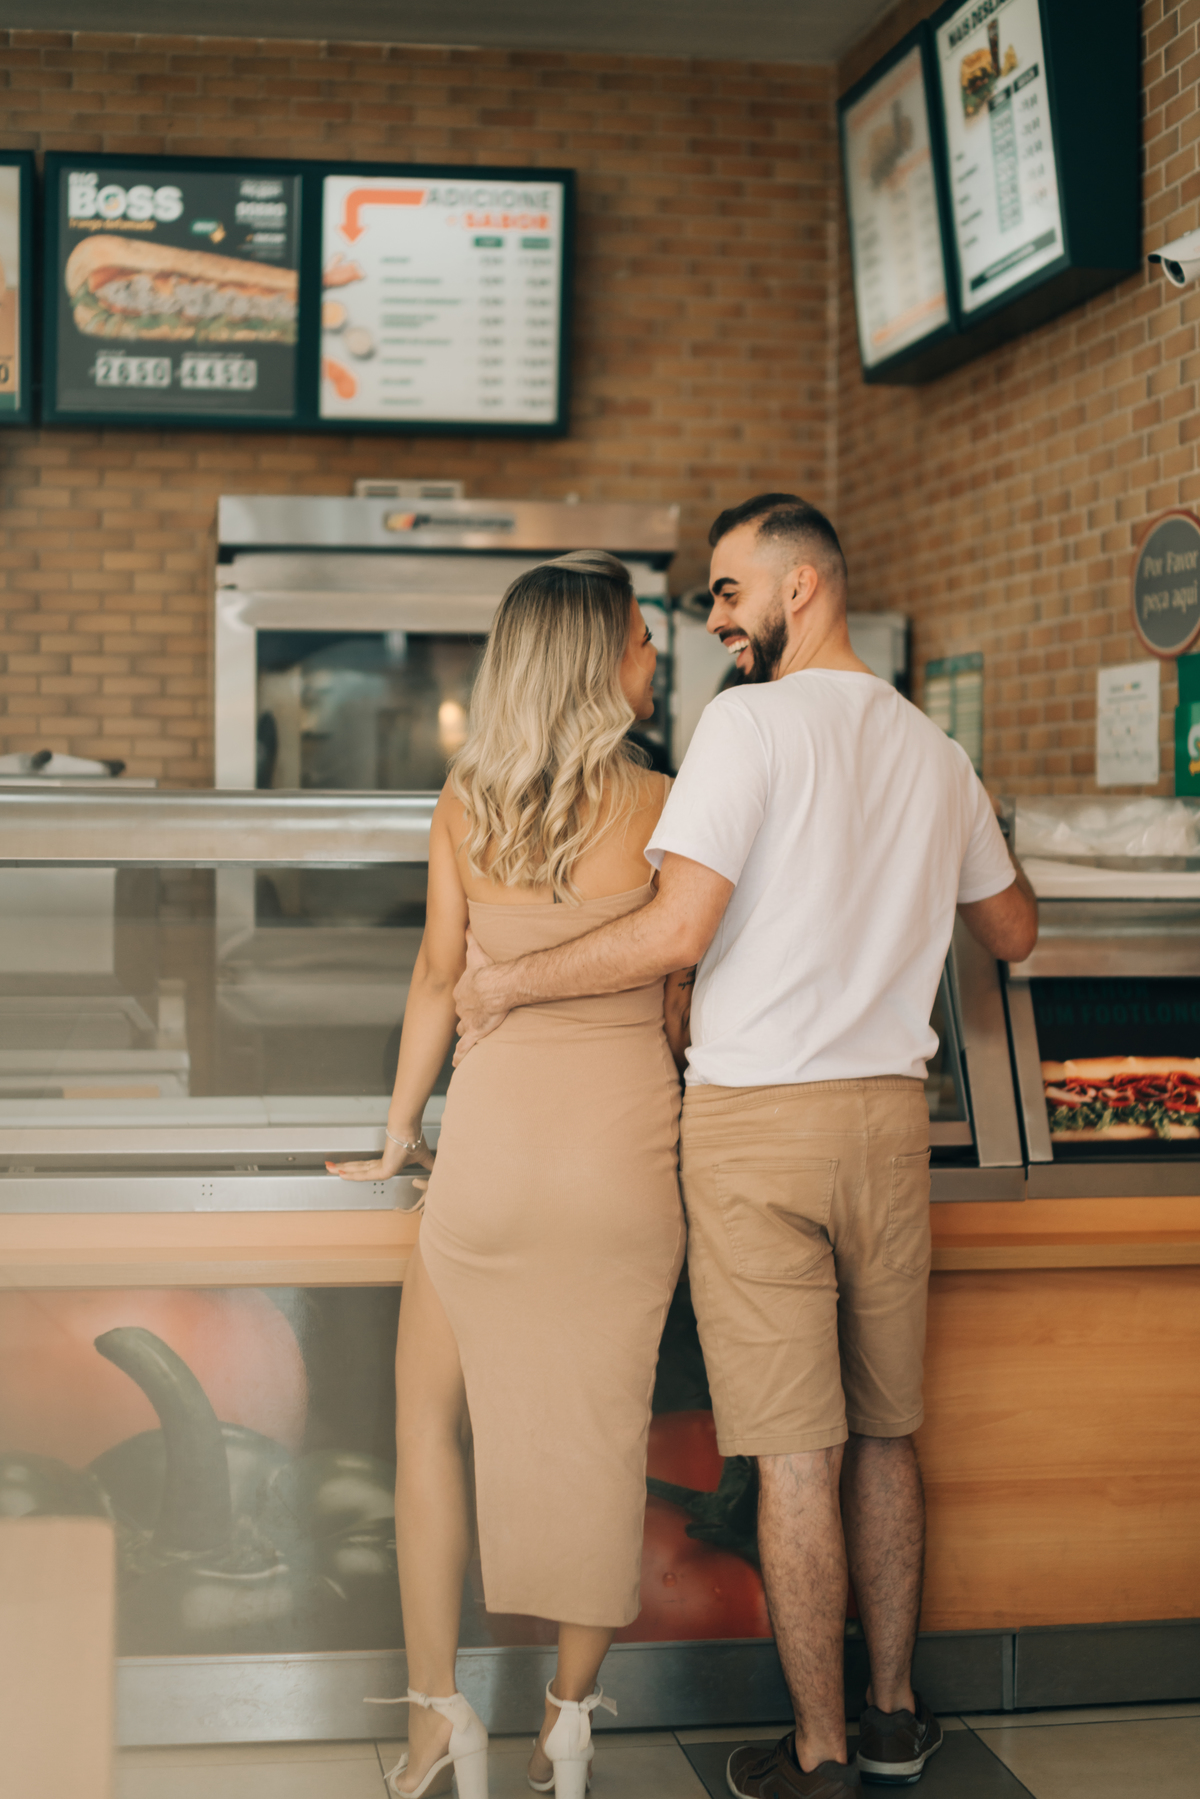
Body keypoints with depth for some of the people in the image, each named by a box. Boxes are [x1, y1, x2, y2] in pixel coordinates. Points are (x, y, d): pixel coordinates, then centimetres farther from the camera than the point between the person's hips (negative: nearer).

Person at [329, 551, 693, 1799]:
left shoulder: (463, 802, 0)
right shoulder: (660, 808, -6)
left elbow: (438, 972, 6)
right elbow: (678, 999, 0)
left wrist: (399, 1133, 17)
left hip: (495, 1138, 1)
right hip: (626, 1145, -1)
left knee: (430, 1416, 16)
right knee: (601, 1430, 10)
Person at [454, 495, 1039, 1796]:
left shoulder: (751, 723, -10)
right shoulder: (934, 752, 11)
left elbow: (677, 931, -20)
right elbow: (1012, 930, 24)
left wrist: (506, 983, -8)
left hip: (757, 1117, -6)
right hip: (887, 1114, 6)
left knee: (796, 1455, 0)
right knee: (882, 1433, 16)